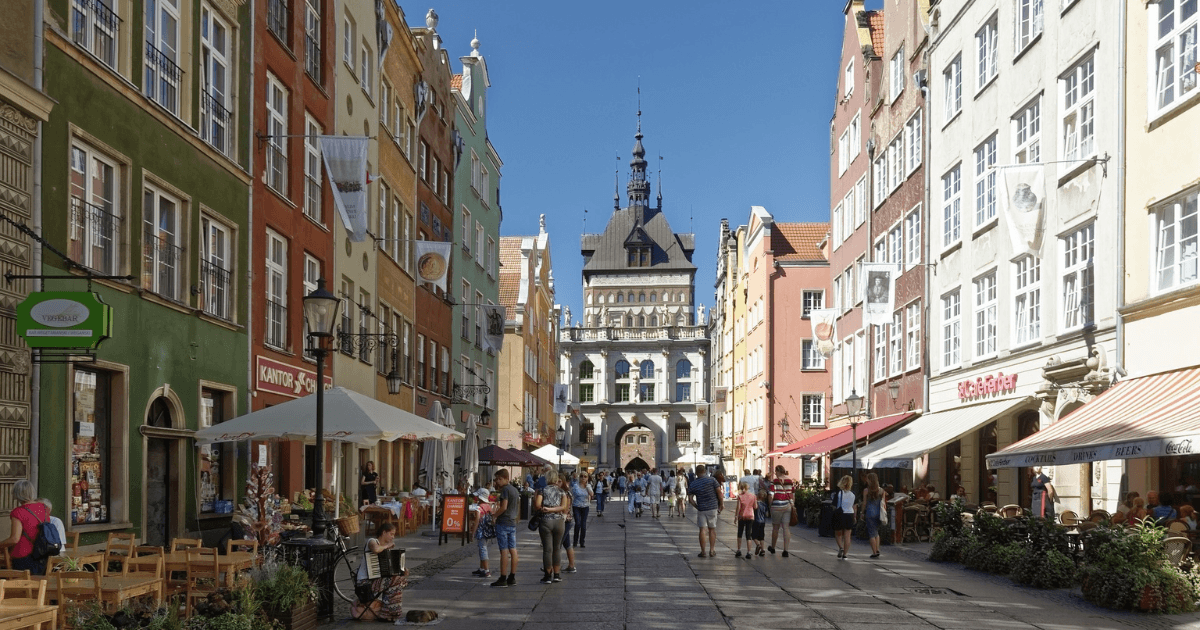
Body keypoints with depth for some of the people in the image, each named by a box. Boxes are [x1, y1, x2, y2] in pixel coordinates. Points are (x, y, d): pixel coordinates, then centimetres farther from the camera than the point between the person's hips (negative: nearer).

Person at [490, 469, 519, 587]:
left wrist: (494, 514, -6)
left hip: (503, 523, -9)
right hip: (513, 523, 9)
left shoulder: (505, 489, -12)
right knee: (513, 550, 8)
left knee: (504, 551, -7)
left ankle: (503, 579, -6)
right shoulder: (515, 490, 15)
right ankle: (512, 577, 12)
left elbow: (504, 507, -19)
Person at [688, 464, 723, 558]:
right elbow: (719, 492, -4)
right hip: (713, 508, 0)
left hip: (701, 509, 0)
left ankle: (703, 551, 1)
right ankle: (712, 550, 12)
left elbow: (690, 499, 2)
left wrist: (697, 507, 12)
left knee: (702, 529, 3)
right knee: (712, 529, 10)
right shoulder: (712, 480, -3)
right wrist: (722, 504, 6)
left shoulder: (692, 484, 2)